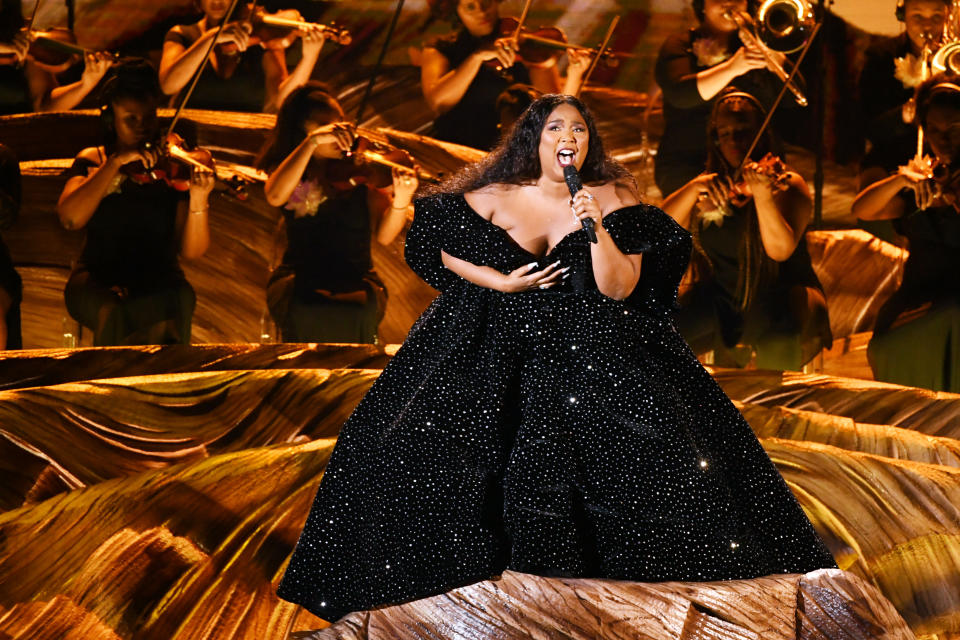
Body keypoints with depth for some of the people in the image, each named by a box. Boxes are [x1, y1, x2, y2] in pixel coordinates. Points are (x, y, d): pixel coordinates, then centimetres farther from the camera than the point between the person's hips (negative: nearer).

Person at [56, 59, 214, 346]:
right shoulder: (91, 161, 6)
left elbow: (191, 251, -7)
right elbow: (70, 217, -15)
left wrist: (198, 200, -25)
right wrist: (115, 163, -18)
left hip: (159, 279, 0)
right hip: (98, 279, 0)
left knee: (179, 302, -33)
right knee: (113, 312, -34)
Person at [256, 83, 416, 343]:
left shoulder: (360, 167, 7)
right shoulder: (284, 166, 7)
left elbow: (383, 235, -3)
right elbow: (275, 196, -19)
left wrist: (401, 199, -22)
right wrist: (312, 142, -24)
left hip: (357, 279, 1)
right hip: (298, 277, 0)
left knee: (356, 317, -34)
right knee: (304, 317, -35)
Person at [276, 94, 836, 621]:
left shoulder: (613, 200, -3)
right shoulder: (494, 197, -2)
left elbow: (619, 288, -9)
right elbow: (438, 246, 9)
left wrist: (597, 227, -22)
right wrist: (501, 283, -4)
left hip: (593, 344, 0)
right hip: (499, 345, 1)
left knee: (665, 435, -17)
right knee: (420, 438, -12)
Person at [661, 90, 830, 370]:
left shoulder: (788, 184, -7)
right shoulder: (709, 186, 8)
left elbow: (781, 249, -25)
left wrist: (762, 194, -40)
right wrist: (695, 188, -22)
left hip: (780, 292, -5)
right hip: (721, 297, 5)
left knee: (779, 347, -39)